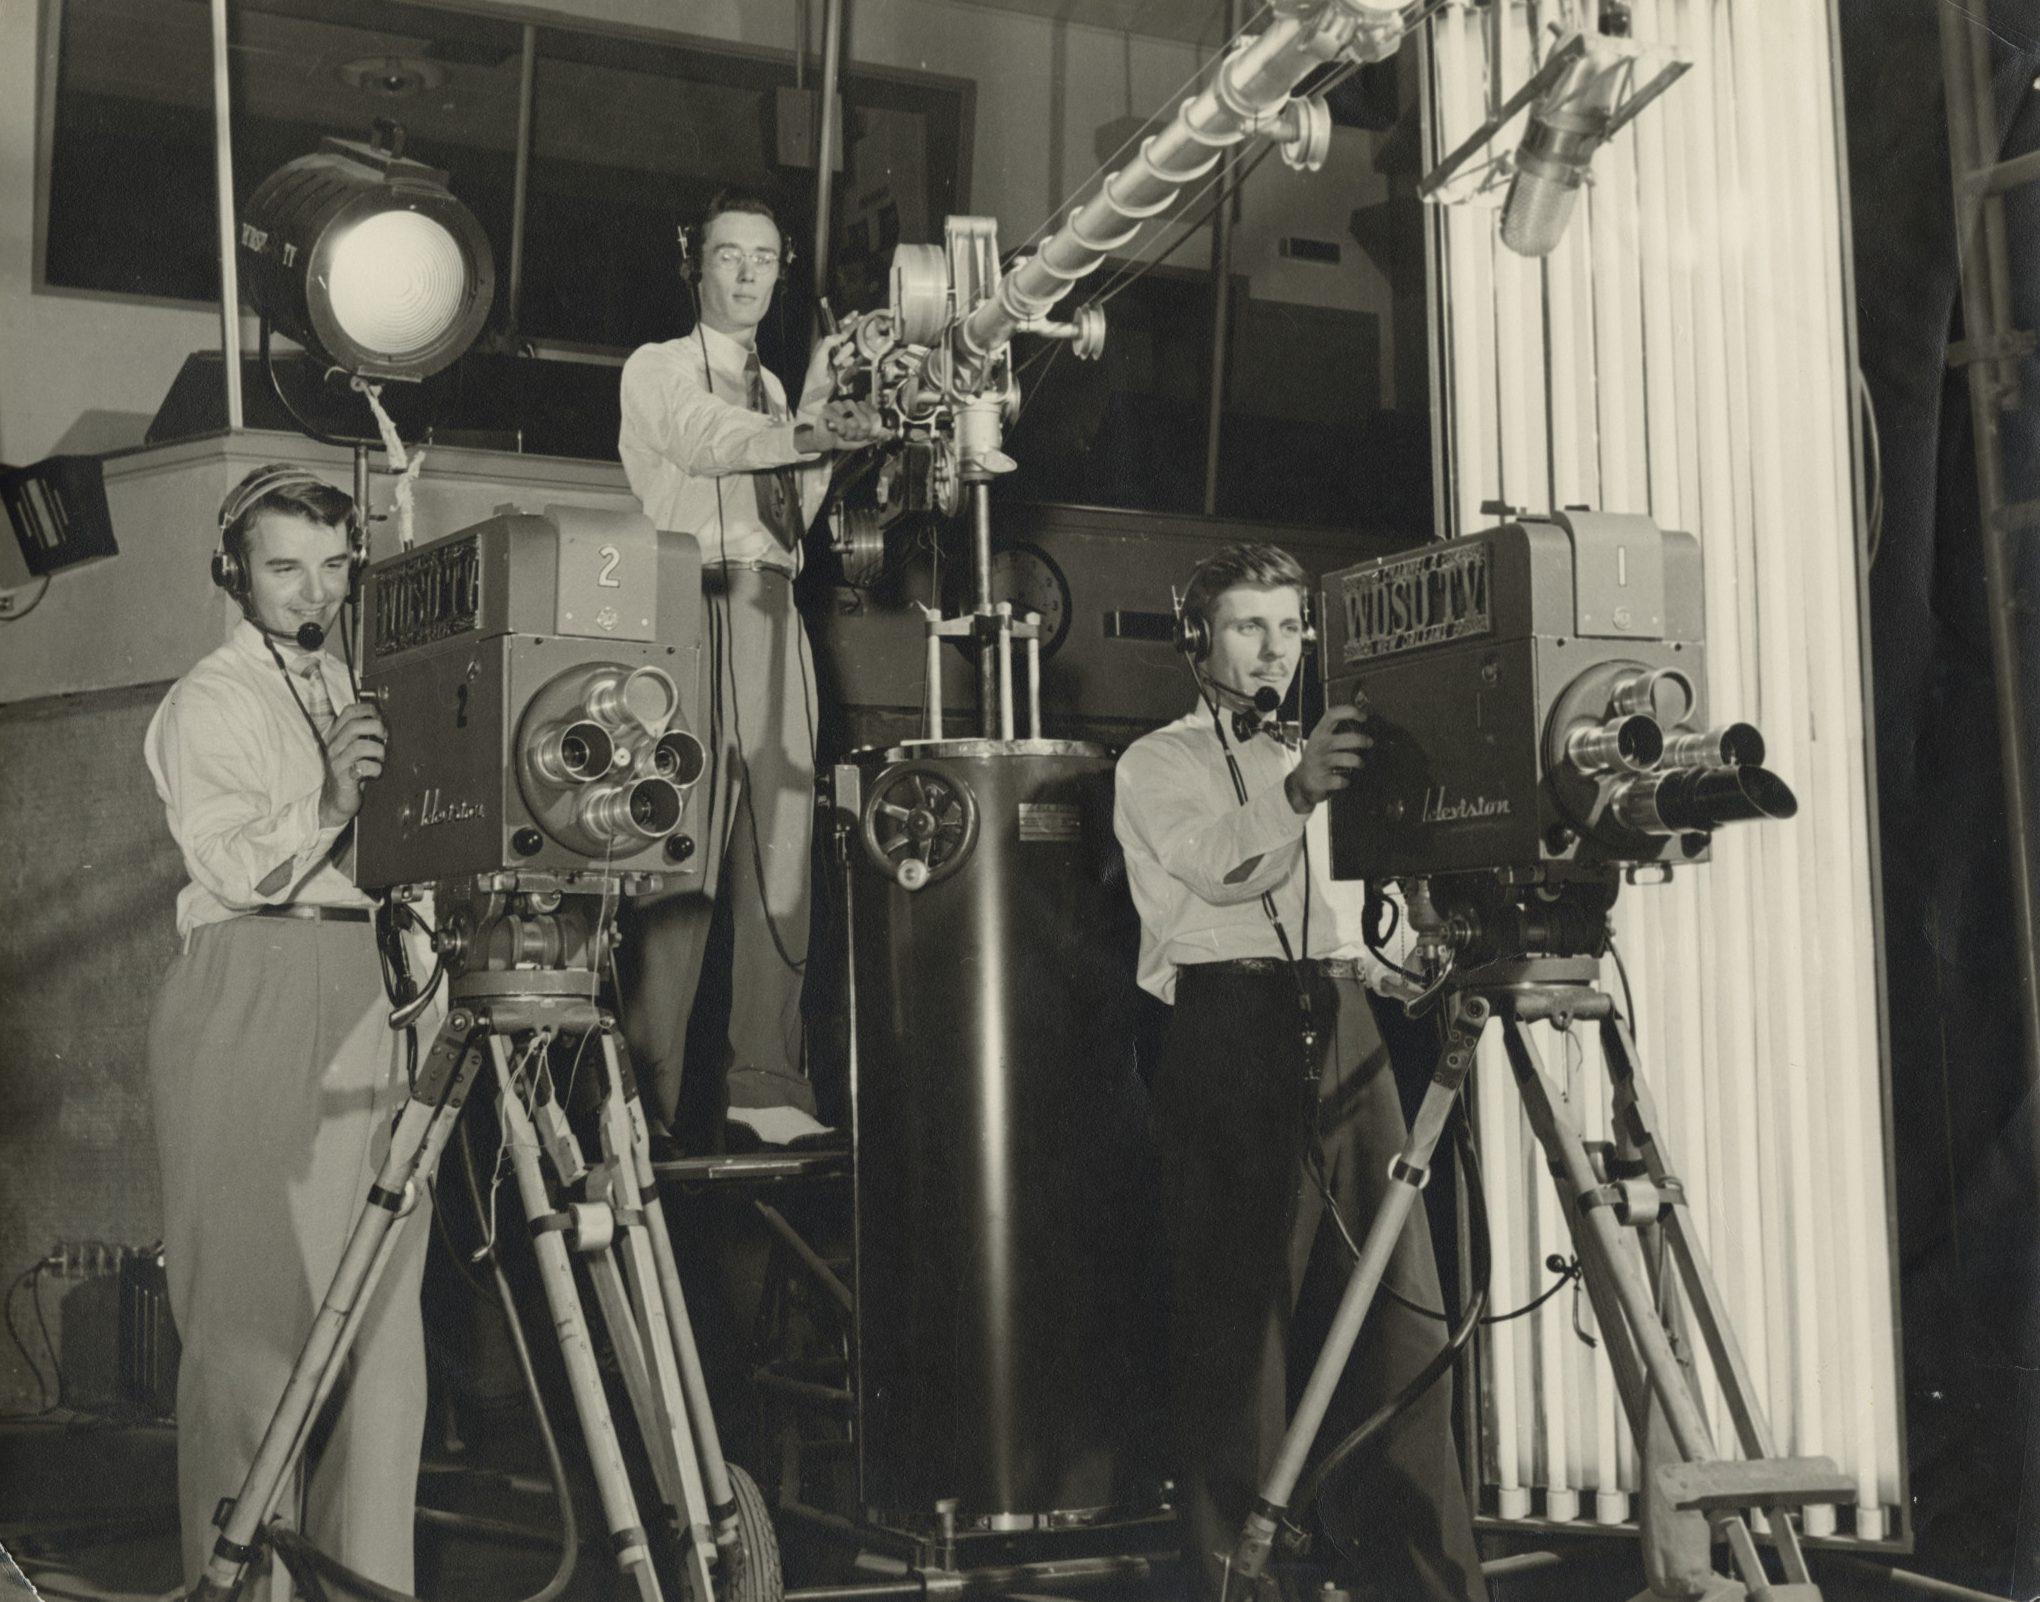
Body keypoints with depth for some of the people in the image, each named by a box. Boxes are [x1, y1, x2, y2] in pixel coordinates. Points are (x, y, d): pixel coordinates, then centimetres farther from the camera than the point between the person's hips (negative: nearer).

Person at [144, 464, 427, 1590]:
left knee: (381, 1305, 2)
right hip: (250, 998, -6)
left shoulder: (356, 694, 23)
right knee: (257, 1300, -8)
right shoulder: (207, 704, 1)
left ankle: (372, 1567, 6)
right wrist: (326, 806, -27)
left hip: (367, 995, 6)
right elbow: (240, 868, -13)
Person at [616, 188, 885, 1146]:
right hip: (692, 607, -5)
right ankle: (651, 1090, -12)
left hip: (773, 616, 5)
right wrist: (809, 432, -29)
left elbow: (794, 518, 14)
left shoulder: (776, 390, 26)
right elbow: (709, 440, -12)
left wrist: (819, 419, 2)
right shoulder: (657, 370, 10)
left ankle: (764, 1081, -2)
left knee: (779, 847, -3)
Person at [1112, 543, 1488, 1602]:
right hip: (1228, 1028, -5)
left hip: (1341, 1030, 5)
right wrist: (1294, 793, -31)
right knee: (1236, 1321, -8)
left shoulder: (1318, 763, 28)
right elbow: (1218, 867, -12)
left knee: (1398, 1317, -1)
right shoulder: (1158, 764, 9)